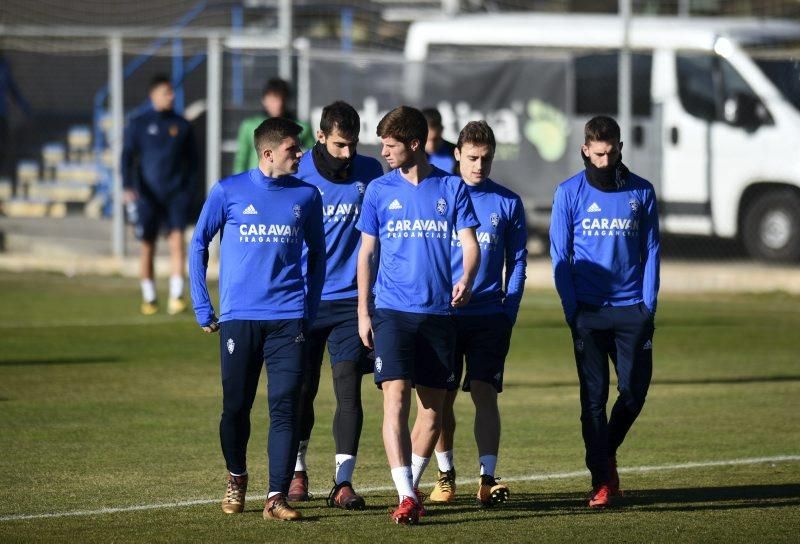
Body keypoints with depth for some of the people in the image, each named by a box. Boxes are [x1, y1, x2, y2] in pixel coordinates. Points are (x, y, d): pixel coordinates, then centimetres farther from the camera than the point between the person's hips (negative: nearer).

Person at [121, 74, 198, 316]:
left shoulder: (181, 125, 9)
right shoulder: (138, 124, 4)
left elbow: (192, 159, 16)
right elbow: (127, 157, 0)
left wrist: (190, 189, 9)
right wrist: (128, 187, -12)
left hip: (176, 194, 0)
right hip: (147, 194, 0)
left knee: (177, 239, -16)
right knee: (147, 247, 5)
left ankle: (176, 297, -19)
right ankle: (149, 298, 18)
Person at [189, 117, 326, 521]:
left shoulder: (306, 196, 7)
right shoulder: (228, 192, 0)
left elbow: (317, 255, 16)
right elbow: (199, 245, 7)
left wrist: (310, 311, 10)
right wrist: (202, 307, 3)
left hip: (288, 318, 1)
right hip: (239, 317, -1)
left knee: (285, 408, -8)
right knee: (236, 407, 6)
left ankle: (277, 496, -8)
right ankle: (236, 479, 30)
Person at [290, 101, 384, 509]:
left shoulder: (369, 172, 3)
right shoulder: (298, 174, -3)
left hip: (351, 299, 1)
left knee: (349, 387, -6)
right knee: (302, 388, 7)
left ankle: (343, 482, -5)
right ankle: (297, 472, 25)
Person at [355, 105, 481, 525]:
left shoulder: (451, 187, 3)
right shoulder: (379, 190, 5)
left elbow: (470, 243, 0)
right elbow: (367, 252, 9)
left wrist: (466, 280, -21)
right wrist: (362, 311, 5)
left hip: (439, 312, 1)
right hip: (392, 310, -1)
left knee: (433, 408, 5)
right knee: (396, 398, -15)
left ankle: (412, 485, 23)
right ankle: (406, 497, -20)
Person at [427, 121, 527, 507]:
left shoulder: (507, 203, 5)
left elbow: (517, 260, 9)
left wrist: (509, 309, -2)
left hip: (490, 315, 0)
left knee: (484, 393, -9)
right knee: (443, 398, 5)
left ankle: (487, 478, -11)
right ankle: (445, 474, 19)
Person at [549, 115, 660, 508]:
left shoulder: (641, 192, 5)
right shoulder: (569, 193, 1)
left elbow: (651, 251, 7)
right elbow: (560, 255, 2)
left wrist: (648, 306, -1)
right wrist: (572, 310, -5)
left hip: (632, 309, 1)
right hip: (588, 310, -1)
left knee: (634, 390, 1)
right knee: (593, 396, -3)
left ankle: (607, 453, 26)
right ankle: (602, 480, 1)